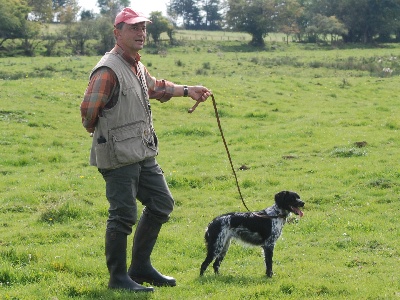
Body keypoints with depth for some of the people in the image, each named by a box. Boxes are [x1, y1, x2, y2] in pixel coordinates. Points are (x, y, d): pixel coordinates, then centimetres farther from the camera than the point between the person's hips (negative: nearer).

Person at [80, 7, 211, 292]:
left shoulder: (137, 66, 14)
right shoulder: (109, 71, -19)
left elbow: (156, 87, 33)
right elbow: (88, 109, -24)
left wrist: (187, 90, 27)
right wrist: (98, 131, -5)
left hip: (144, 154, 10)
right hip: (119, 157, -10)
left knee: (162, 204, 15)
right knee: (123, 215, -5)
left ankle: (141, 267, 26)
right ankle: (118, 277, 8)